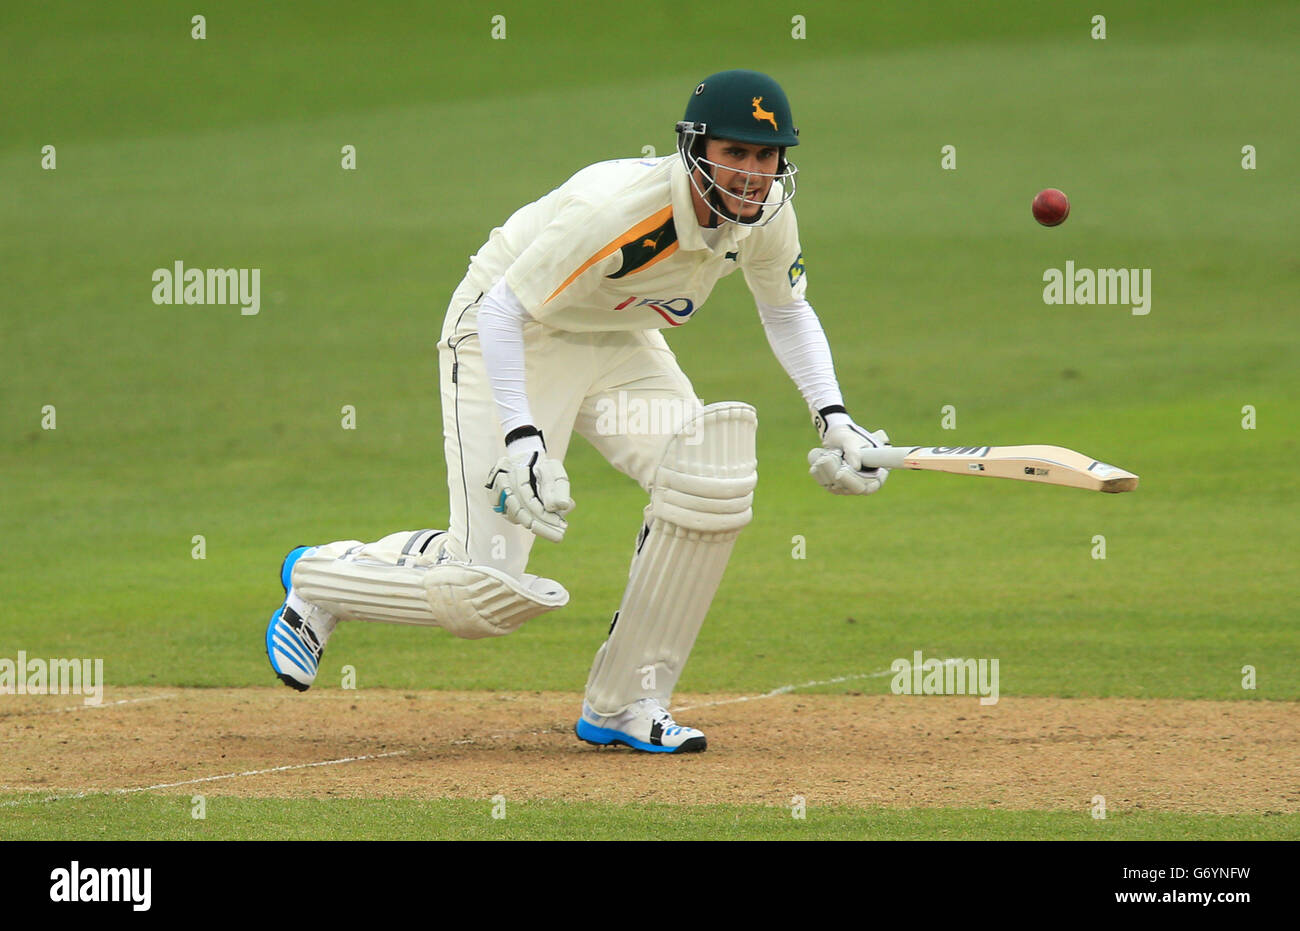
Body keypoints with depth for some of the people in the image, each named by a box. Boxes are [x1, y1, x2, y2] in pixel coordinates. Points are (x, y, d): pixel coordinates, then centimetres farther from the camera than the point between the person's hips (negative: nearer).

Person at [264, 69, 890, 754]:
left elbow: (786, 310, 8)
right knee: (491, 590, -16)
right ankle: (320, 576, 15)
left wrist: (832, 415, -4)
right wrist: (521, 437, -37)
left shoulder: (766, 212, -13)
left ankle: (621, 705, -6)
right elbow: (503, 310, -29)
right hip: (508, 339, -7)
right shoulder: (615, 209, -35)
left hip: (618, 346, 7)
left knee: (712, 477, -20)